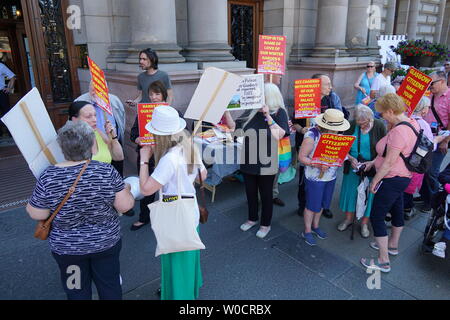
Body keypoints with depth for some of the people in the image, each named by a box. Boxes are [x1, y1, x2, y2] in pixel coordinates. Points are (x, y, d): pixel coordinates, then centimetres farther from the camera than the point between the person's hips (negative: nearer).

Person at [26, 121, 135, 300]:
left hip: (66, 247, 0)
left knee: (77, 293, 23)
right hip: (106, 243, 0)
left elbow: (37, 215, -11)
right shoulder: (107, 171, -21)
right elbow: (125, 205, -16)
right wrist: (126, 190, 3)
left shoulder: (48, 178, -20)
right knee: (110, 287, 22)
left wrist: (30, 205, 10)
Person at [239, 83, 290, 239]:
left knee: (266, 194, 12)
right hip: (249, 161, 5)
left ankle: (265, 224, 33)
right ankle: (252, 218, 44)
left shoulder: (279, 112, -9)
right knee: (250, 192, 20)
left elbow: (279, 135, -25)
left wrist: (268, 115, -26)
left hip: (266, 163, -4)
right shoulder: (253, 112, 2)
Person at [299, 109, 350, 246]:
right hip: (315, 178, -6)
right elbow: (302, 157, -19)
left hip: (331, 177, 7)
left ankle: (315, 226, 40)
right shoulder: (312, 135, -20)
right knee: (312, 205, 6)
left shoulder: (335, 134, 0)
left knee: (321, 204, 20)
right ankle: (307, 231, 25)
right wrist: (318, 165, -30)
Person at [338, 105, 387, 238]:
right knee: (350, 190, 12)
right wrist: (350, 158, -17)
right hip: (352, 166, 2)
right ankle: (349, 218, 34)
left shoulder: (379, 126, -12)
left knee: (368, 193, 8)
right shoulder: (351, 125, -8)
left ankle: (364, 223, 27)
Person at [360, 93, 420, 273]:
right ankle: (392, 246, 45)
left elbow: (389, 162, -25)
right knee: (397, 211, 24)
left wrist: (375, 181, -14)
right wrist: (373, 163, 8)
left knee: (377, 217, -1)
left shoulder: (398, 131, -28)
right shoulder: (411, 123, 3)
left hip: (392, 179, -10)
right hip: (403, 176, 10)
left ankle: (383, 261, 9)